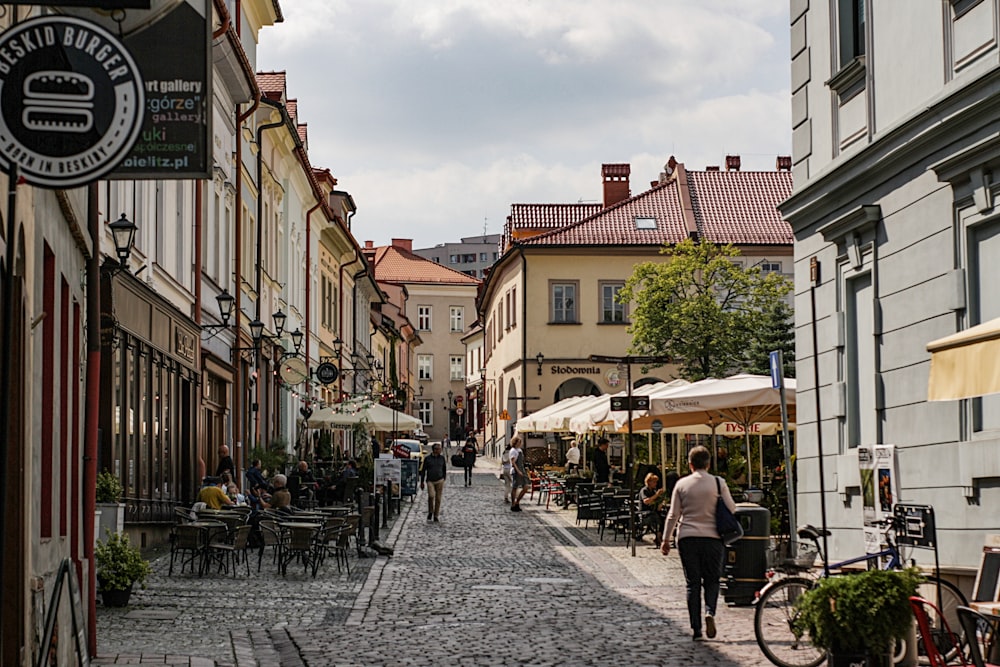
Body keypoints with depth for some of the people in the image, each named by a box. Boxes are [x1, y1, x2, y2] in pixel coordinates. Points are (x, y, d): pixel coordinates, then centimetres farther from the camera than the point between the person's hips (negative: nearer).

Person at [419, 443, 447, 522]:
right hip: (430, 481, -2)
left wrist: (443, 479, 14)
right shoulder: (427, 459, 1)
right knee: (431, 496, -19)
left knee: (438, 498, 1)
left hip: (439, 481, 2)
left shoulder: (442, 458, 8)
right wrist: (422, 482, 4)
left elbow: (444, 469, 19)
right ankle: (430, 512, 3)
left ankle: (436, 516, 11)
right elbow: (423, 470, 5)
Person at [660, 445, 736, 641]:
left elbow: (673, 515, 3)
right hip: (712, 537, -1)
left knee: (693, 583, 6)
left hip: (687, 537, 1)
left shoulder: (681, 484, 2)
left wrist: (666, 539, 10)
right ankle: (710, 612, -15)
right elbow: (732, 509, 0)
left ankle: (696, 629, 3)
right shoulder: (718, 483, -1)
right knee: (712, 579, 12)